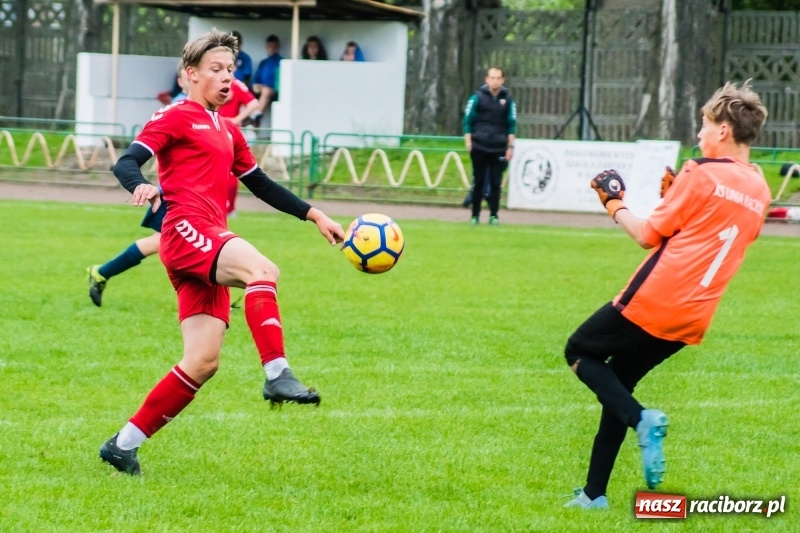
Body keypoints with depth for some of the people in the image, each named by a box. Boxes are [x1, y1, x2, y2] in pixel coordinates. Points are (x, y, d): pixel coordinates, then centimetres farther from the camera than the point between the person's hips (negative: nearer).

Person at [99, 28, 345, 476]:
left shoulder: (228, 131, 27)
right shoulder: (177, 118, 3)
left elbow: (261, 185, 33)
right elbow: (126, 163, -7)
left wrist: (314, 215, 26)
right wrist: (142, 186, -30)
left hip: (209, 246, 8)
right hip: (186, 229, -8)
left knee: (203, 363, -1)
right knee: (262, 270, -34)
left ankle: (125, 444, 5)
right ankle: (278, 376, -45)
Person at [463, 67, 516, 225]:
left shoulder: (507, 99, 7)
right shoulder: (478, 97, 2)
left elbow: (512, 124, 10)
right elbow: (468, 120, 4)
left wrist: (510, 146, 4)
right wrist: (468, 143, -3)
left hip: (499, 149, 1)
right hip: (479, 147, -1)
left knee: (496, 183, -1)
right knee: (478, 182, 2)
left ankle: (494, 215, 4)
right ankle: (475, 215, 9)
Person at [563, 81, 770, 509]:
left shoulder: (701, 176, -11)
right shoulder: (759, 192, 9)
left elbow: (648, 236, -7)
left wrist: (614, 206, 8)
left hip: (651, 302, -7)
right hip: (691, 321, 7)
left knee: (579, 352, 11)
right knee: (618, 382, 21)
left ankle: (641, 418, -12)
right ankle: (595, 493, 20)